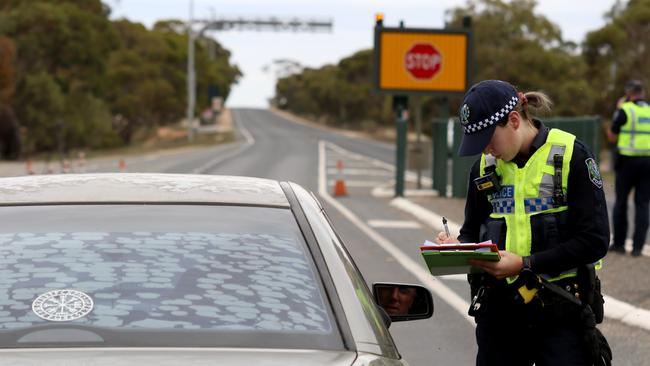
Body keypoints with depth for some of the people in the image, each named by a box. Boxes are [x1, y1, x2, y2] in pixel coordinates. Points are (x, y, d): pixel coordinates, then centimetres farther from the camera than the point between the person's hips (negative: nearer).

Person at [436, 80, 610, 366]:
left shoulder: (571, 156, -8)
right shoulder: (485, 166, 9)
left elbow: (595, 241, -12)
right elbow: (472, 232, 19)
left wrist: (525, 264, -19)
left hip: (560, 311, -5)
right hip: (499, 307, 5)